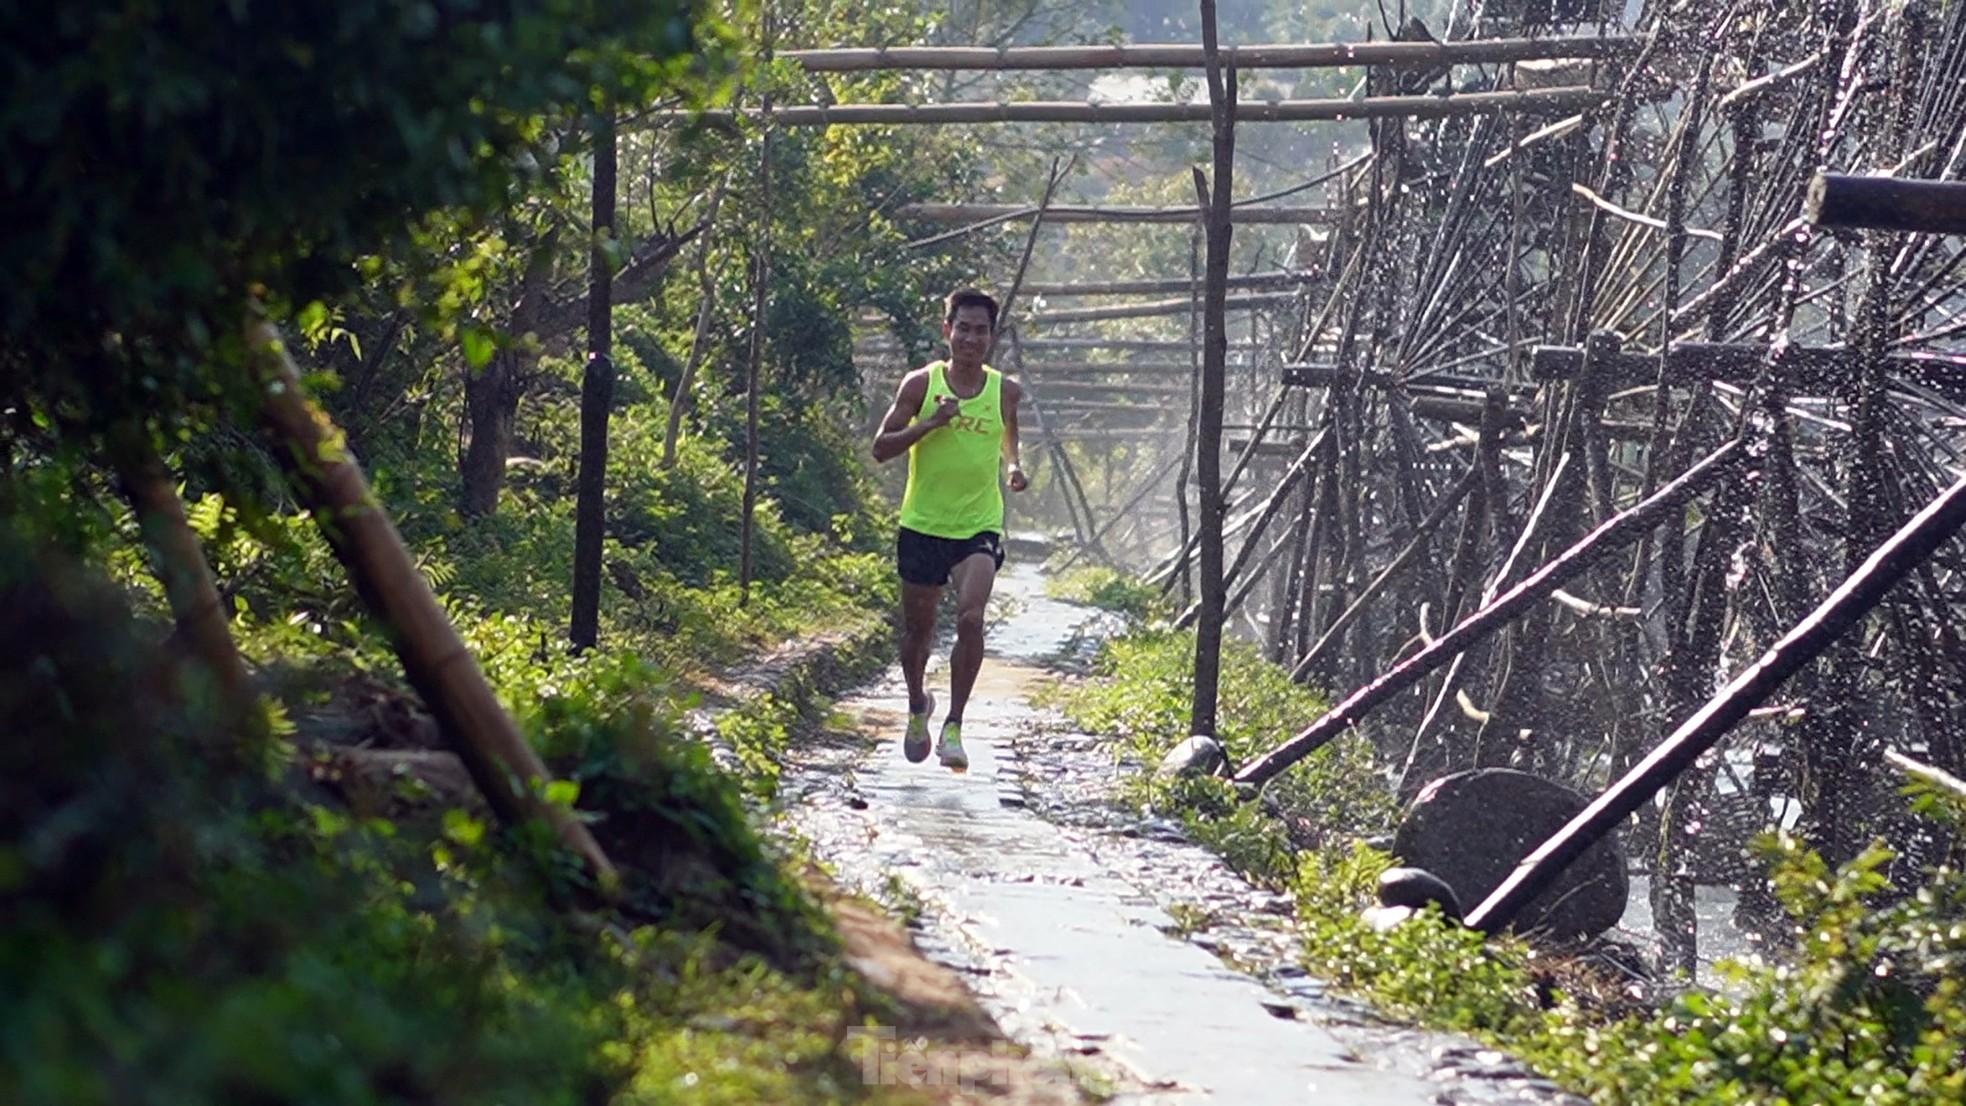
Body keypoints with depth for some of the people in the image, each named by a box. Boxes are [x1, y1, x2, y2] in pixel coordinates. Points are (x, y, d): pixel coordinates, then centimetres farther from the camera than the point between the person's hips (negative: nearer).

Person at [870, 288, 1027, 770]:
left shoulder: (1005, 392, 1)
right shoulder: (921, 384, -4)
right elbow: (881, 448, -5)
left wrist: (1013, 467, 2)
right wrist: (930, 423, -18)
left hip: (980, 526, 0)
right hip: (923, 524, 0)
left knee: (971, 618, -21)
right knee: (917, 627, 12)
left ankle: (954, 727, -14)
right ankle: (917, 705, 40)